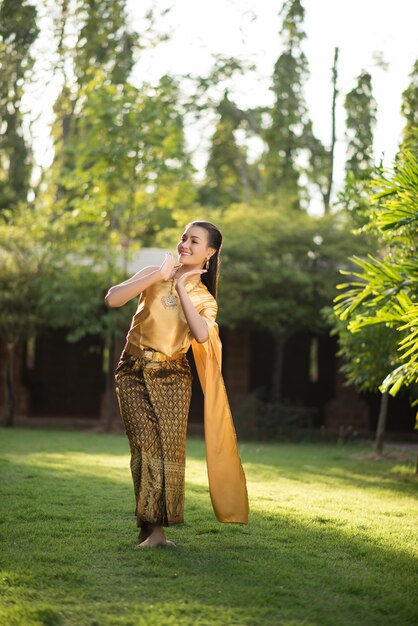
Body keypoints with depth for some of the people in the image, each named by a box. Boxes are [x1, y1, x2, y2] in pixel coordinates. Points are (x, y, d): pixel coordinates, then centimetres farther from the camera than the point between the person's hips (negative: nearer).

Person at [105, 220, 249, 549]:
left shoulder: (205, 300, 6)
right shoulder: (155, 275, 5)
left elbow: (202, 335, -17)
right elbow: (112, 299, -11)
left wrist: (181, 288, -13)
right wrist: (158, 276, -13)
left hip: (171, 377, 1)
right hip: (134, 373, -1)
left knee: (170, 449, -4)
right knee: (146, 447, -10)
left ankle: (159, 527, 8)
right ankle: (152, 528, -7)